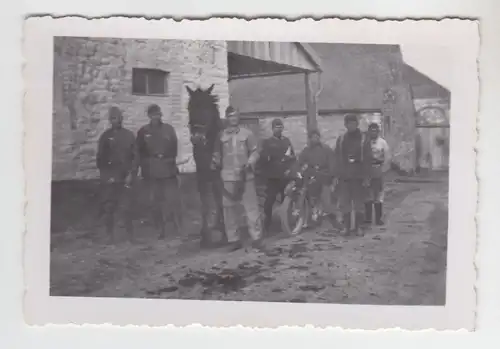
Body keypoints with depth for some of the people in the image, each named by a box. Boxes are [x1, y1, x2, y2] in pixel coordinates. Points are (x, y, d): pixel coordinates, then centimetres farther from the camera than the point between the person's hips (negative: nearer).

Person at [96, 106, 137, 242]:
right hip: (109, 180, 0)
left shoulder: (129, 135, 6)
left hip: (125, 178, 0)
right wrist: (106, 176, -3)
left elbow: (135, 157, 5)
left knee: (127, 208, -3)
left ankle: (130, 235, 7)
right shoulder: (105, 136, 5)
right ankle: (110, 236, 11)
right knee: (109, 208, 1)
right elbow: (100, 158, 5)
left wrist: (131, 174, -5)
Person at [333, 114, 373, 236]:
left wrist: (367, 177, -8)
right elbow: (337, 158, 8)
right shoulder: (341, 139, 8)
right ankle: (346, 226, 13)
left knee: (359, 203, 4)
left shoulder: (363, 139, 0)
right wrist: (336, 175, 2)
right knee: (344, 203, 4)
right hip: (344, 176, 2)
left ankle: (359, 227, 13)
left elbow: (368, 159, -2)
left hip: (358, 176, -2)